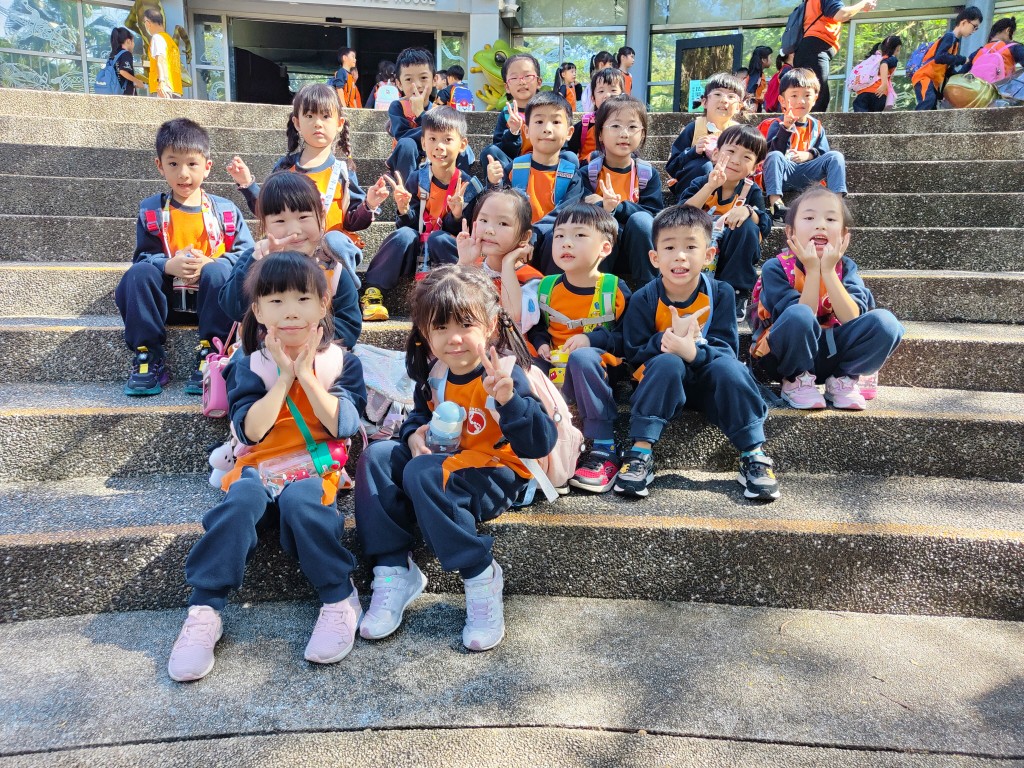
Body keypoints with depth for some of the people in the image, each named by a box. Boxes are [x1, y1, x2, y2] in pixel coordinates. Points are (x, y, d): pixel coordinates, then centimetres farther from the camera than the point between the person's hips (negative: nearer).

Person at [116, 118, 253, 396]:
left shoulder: (225, 211, 3)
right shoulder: (150, 210, 7)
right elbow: (143, 257, 1)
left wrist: (209, 264, -23)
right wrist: (170, 265, -22)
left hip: (210, 297, -1)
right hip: (166, 298, 2)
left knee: (218, 271, -31)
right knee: (138, 273, -26)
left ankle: (209, 354, -25)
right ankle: (149, 357, -21)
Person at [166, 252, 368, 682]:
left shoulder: (341, 363, 3)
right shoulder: (250, 365, 4)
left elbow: (342, 427, -10)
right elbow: (250, 431, -9)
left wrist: (306, 374, -14)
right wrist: (284, 377, -14)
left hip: (316, 471, -1)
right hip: (260, 469, 1)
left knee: (299, 498, -34)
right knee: (242, 497, -32)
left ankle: (340, 599, -19)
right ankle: (204, 609, -23)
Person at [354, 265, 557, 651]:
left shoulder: (504, 375, -19)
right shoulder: (434, 373, 0)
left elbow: (539, 445, -28)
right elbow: (422, 412, 20)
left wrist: (508, 399, -45)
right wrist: (414, 433, -4)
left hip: (497, 475, -7)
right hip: (446, 459, 7)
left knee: (422, 474, -31)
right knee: (377, 456, -10)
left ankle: (481, 578, -18)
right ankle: (393, 570, -10)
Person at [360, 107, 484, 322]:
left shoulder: (470, 187, -5)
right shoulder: (417, 181, -1)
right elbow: (410, 225, -1)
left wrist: (458, 215, -25)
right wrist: (404, 210, -22)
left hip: (447, 255, -2)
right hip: (414, 252, 2)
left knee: (439, 239, -31)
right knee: (404, 235, -28)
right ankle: (373, 292, -18)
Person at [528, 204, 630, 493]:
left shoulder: (614, 289, -6)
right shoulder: (546, 287, 5)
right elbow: (536, 328, 17)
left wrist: (591, 339, -23)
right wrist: (541, 344, -5)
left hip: (597, 369, -4)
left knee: (582, 357, -39)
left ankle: (604, 450, -31)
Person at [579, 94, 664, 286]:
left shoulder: (648, 174, 5)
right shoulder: (587, 173, 0)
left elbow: (654, 214, -9)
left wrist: (615, 207, -25)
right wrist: (604, 207, -35)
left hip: (636, 252, 2)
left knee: (640, 219, -28)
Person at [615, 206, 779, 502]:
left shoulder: (720, 293, -8)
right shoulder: (643, 299, -9)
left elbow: (728, 349, -14)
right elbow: (634, 353, -11)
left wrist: (694, 351, -35)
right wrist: (669, 338, -29)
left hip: (708, 380, 1)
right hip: (662, 379, -1)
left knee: (729, 366, -31)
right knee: (667, 362, -33)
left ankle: (754, 455, -20)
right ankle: (640, 451, -32)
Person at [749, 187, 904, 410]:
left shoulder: (845, 267, -2)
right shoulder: (776, 267, -13)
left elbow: (852, 319, -17)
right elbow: (799, 320, -23)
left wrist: (828, 271, -22)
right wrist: (813, 270, -25)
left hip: (830, 354, 4)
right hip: (785, 356, -3)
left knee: (884, 322, -20)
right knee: (799, 316, -36)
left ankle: (842, 380, -1)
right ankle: (796, 382, -10)